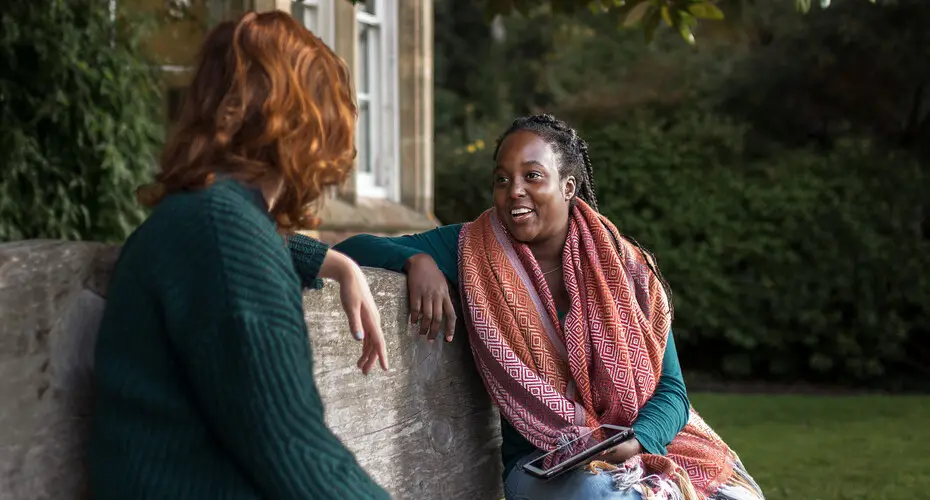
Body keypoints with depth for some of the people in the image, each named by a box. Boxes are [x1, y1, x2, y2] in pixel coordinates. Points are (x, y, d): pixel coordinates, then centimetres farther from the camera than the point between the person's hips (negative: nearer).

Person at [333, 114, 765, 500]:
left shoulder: (626, 268, 1)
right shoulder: (474, 250, 0)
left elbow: (670, 389, 0)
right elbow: (354, 249, 0)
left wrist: (634, 443, -22)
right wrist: (417, 259, -21)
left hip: (646, 439, 2)